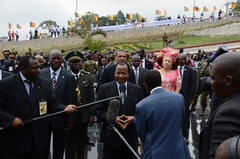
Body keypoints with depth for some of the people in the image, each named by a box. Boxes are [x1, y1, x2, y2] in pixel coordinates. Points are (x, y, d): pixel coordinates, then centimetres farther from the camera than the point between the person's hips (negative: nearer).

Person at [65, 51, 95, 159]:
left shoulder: (87, 77, 2)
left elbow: (91, 97, 2)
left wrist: (91, 114, 0)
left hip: (84, 115, 2)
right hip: (69, 115, -2)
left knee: (82, 140, 16)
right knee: (70, 141, 7)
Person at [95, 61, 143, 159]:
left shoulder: (136, 89, 5)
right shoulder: (104, 88, -1)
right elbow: (98, 110, -3)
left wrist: (134, 118, -13)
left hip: (130, 136, 2)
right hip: (111, 136, -2)